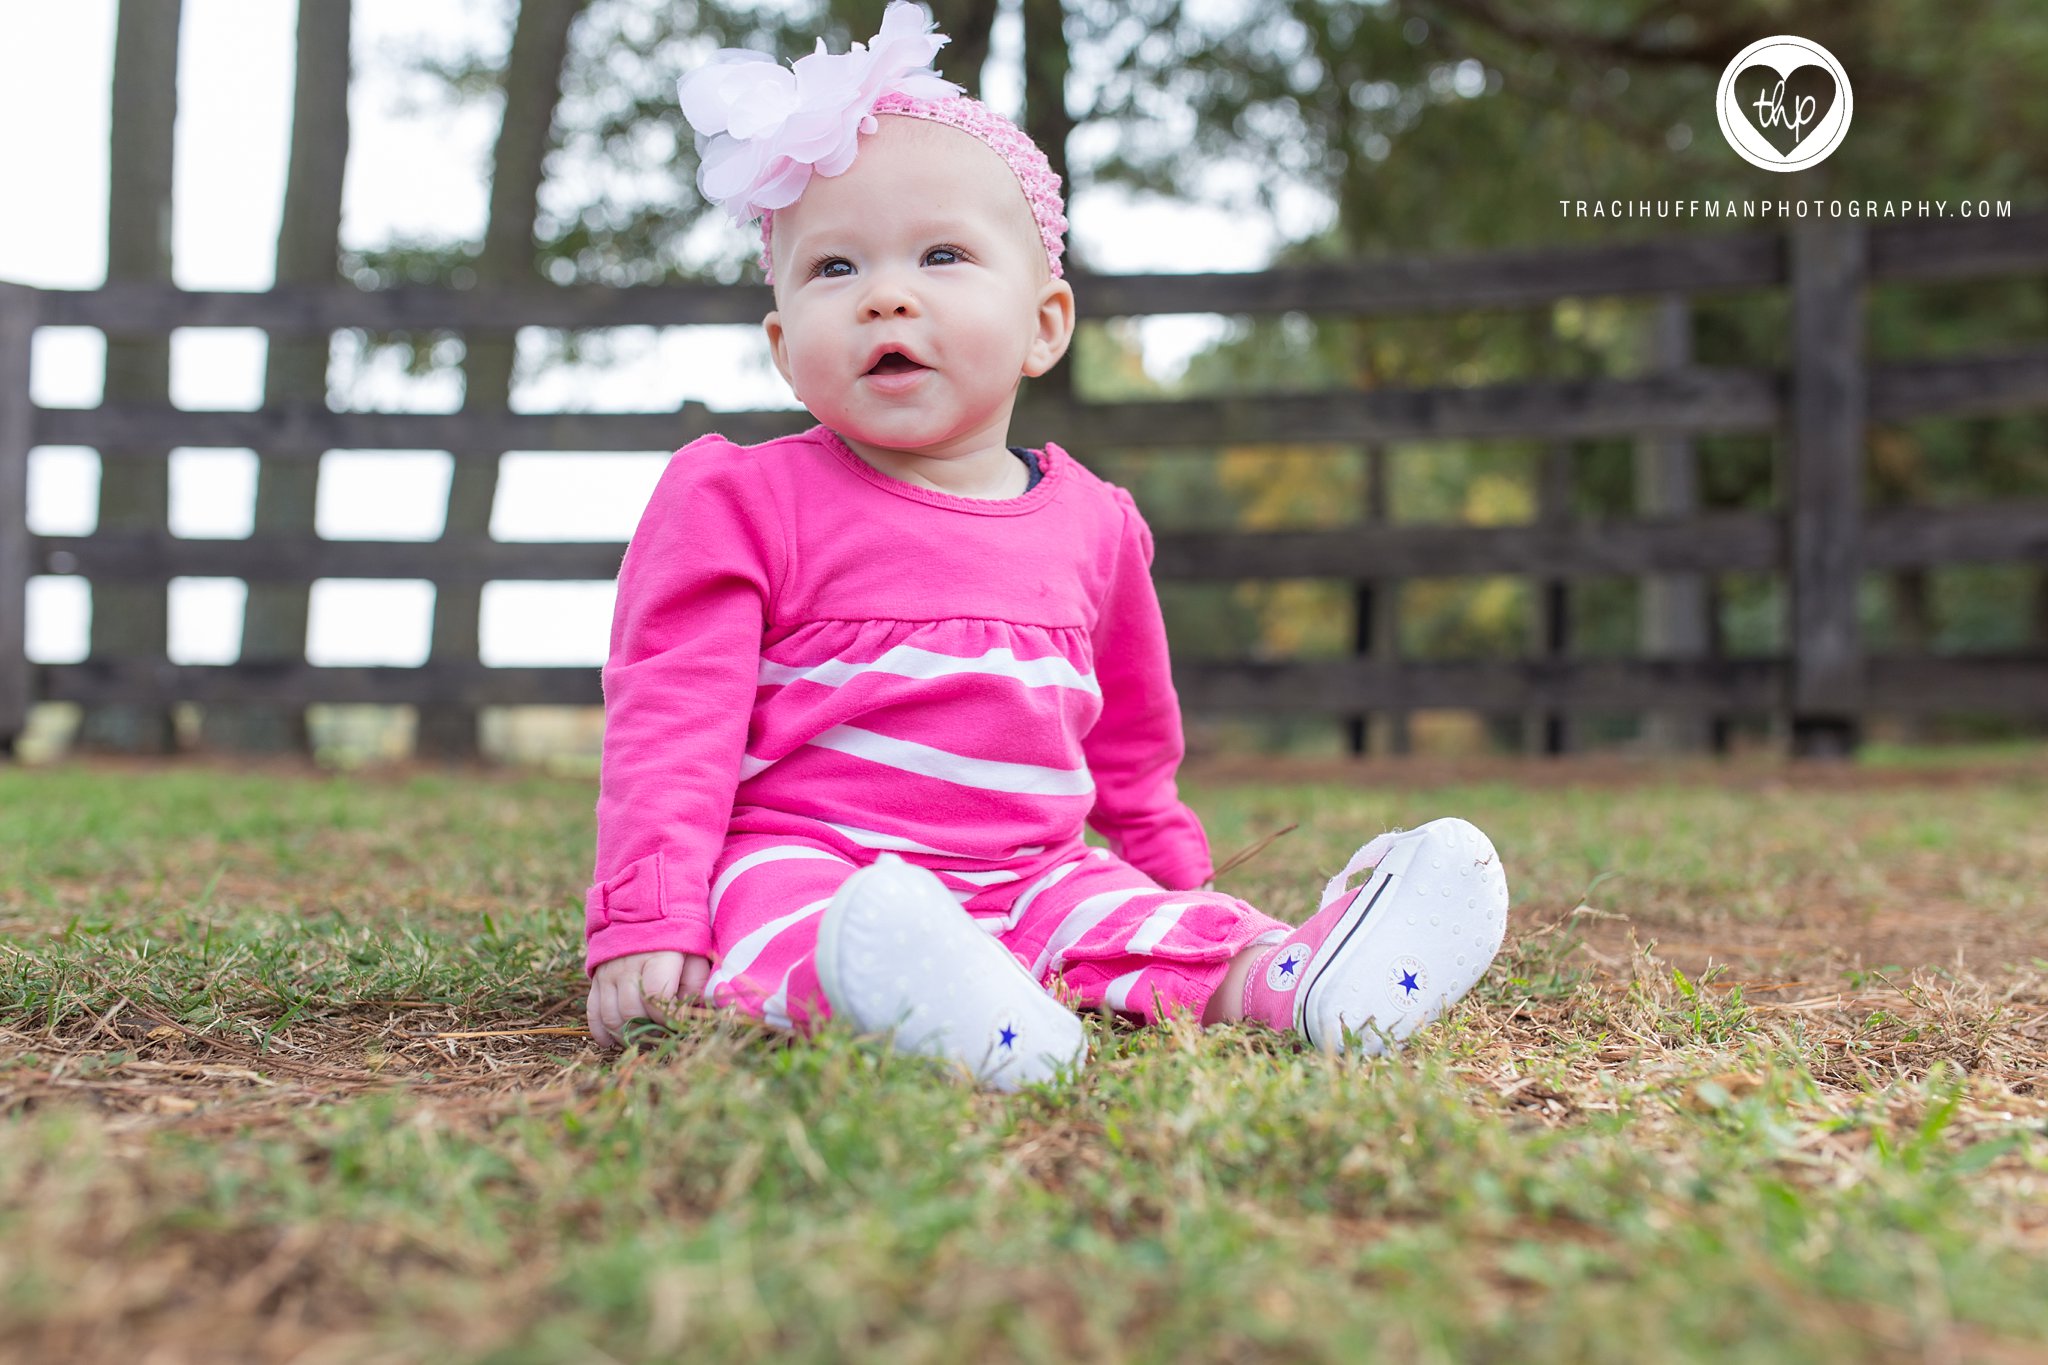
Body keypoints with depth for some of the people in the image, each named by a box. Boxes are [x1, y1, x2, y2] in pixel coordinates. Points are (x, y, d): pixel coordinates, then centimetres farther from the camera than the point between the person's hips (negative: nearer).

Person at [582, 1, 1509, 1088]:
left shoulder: (1091, 523, 11)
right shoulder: (743, 502, -1)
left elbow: (1126, 744, 25)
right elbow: (672, 718, -6)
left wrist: (1176, 888, 33)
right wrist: (645, 924, -17)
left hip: (1035, 873, 6)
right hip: (805, 858, -5)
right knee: (789, 923, -35)